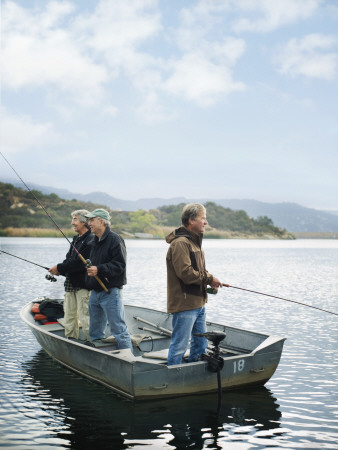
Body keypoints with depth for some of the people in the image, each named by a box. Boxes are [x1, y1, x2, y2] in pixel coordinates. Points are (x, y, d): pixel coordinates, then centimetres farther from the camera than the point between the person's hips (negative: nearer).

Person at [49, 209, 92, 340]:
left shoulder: (90, 240, -15)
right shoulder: (76, 239, 16)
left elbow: (79, 263, -21)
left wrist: (60, 268, -15)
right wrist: (60, 270, -3)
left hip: (83, 285, -9)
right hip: (71, 283, 9)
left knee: (84, 315, -7)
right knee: (69, 314, 14)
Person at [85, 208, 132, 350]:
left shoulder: (114, 240, -13)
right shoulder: (95, 241, 15)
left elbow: (120, 265, -20)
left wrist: (99, 270, -27)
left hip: (110, 292, -9)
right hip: (95, 292, 9)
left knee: (118, 329, -6)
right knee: (95, 331, 16)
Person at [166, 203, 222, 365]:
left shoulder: (194, 241, 17)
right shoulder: (180, 243, -17)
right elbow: (185, 272, -25)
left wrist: (209, 278, 4)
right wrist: (209, 279, -15)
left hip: (198, 303, 11)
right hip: (184, 304, -11)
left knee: (200, 345, 18)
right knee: (179, 346, -4)